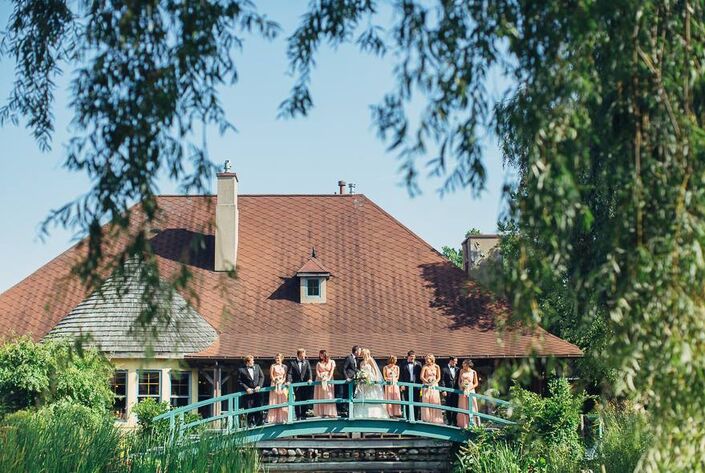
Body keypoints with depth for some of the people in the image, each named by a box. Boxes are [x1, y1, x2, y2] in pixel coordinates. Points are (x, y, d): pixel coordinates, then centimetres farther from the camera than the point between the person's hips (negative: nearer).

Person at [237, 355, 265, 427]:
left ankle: (259, 424, 10)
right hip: (248, 393, -3)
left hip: (257, 391, 3)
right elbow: (239, 381, -3)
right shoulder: (241, 370, -2)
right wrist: (246, 388, -13)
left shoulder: (257, 367, 12)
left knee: (259, 410, 2)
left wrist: (259, 386, -3)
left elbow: (262, 377, 11)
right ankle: (251, 424, 4)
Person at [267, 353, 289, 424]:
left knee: (282, 402, 1)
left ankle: (282, 418, 5)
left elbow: (285, 376, 6)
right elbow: (271, 375, -3)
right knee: (274, 401, -5)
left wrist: (282, 381, -11)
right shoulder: (273, 366, 2)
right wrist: (275, 381, -17)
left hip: (282, 385, 3)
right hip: (275, 385, -3)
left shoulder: (284, 367, 10)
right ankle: (274, 419, -5)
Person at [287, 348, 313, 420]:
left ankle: (303, 415, 11)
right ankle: (298, 417, 4)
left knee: (305, 400, 3)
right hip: (296, 384, -2)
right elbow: (289, 373, -5)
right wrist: (288, 381, -20)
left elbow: (309, 371, 1)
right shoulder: (292, 363, 0)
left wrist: (310, 379, -16)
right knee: (297, 400, 0)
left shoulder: (306, 362, 8)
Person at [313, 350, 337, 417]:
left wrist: (328, 378, -16)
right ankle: (322, 413, -5)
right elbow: (317, 372, 3)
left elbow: (332, 371, -1)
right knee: (320, 397, -4)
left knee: (329, 396, -7)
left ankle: (330, 413, -8)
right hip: (320, 381, 2)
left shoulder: (331, 362, 10)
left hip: (328, 381, -2)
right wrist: (321, 378, -15)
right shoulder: (318, 363, 14)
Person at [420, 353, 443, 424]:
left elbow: (438, 377, 4)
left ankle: (435, 419, 4)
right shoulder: (425, 367, -2)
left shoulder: (437, 367, 3)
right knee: (426, 402, -4)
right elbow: (421, 377, -7)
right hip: (426, 386, -1)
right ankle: (426, 419, 1)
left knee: (435, 402, -1)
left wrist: (434, 382, -14)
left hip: (434, 386, 2)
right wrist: (427, 381, -23)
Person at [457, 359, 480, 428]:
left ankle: (472, 424, 2)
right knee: (463, 408, 3)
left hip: (470, 391, -3)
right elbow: (459, 381, 11)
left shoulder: (473, 372, -3)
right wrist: (460, 387, -5)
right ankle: (463, 424, 8)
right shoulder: (461, 371, 5)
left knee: (471, 407, -2)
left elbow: (476, 383, 0)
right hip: (462, 391, 3)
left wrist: (470, 388, -12)